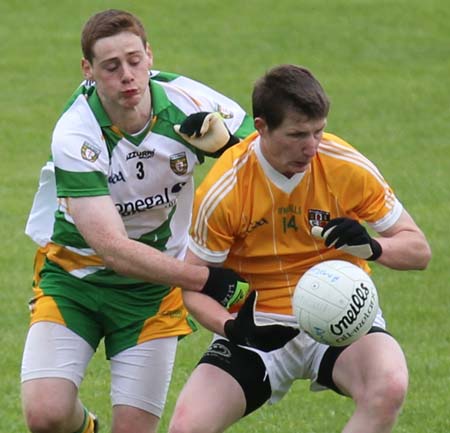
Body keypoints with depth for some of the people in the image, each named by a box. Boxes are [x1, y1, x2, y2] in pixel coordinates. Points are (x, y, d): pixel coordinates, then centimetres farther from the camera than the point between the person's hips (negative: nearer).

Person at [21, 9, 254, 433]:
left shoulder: (189, 103, -18)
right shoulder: (75, 135, -26)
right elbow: (112, 248, -31)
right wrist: (205, 279, -38)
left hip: (155, 283, 2)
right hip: (74, 272, -2)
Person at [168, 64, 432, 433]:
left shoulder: (349, 169, -12)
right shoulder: (223, 191, -14)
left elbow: (419, 251, -4)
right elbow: (194, 287, -5)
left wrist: (372, 246, -26)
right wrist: (233, 328, -26)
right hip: (258, 326, 0)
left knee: (388, 388, -32)